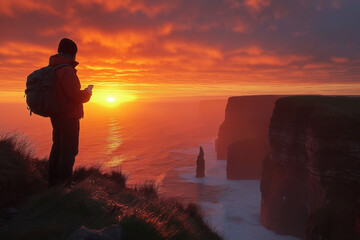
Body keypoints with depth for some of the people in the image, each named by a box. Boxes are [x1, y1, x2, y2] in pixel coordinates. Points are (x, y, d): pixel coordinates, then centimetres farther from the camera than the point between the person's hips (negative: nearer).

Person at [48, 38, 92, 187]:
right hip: (69, 117, -10)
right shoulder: (67, 70, -18)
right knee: (69, 151, -3)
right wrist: (87, 94, -2)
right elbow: (76, 95, -23)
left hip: (56, 116, 10)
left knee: (58, 147, 17)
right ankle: (63, 184, -1)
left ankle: (53, 181, 26)